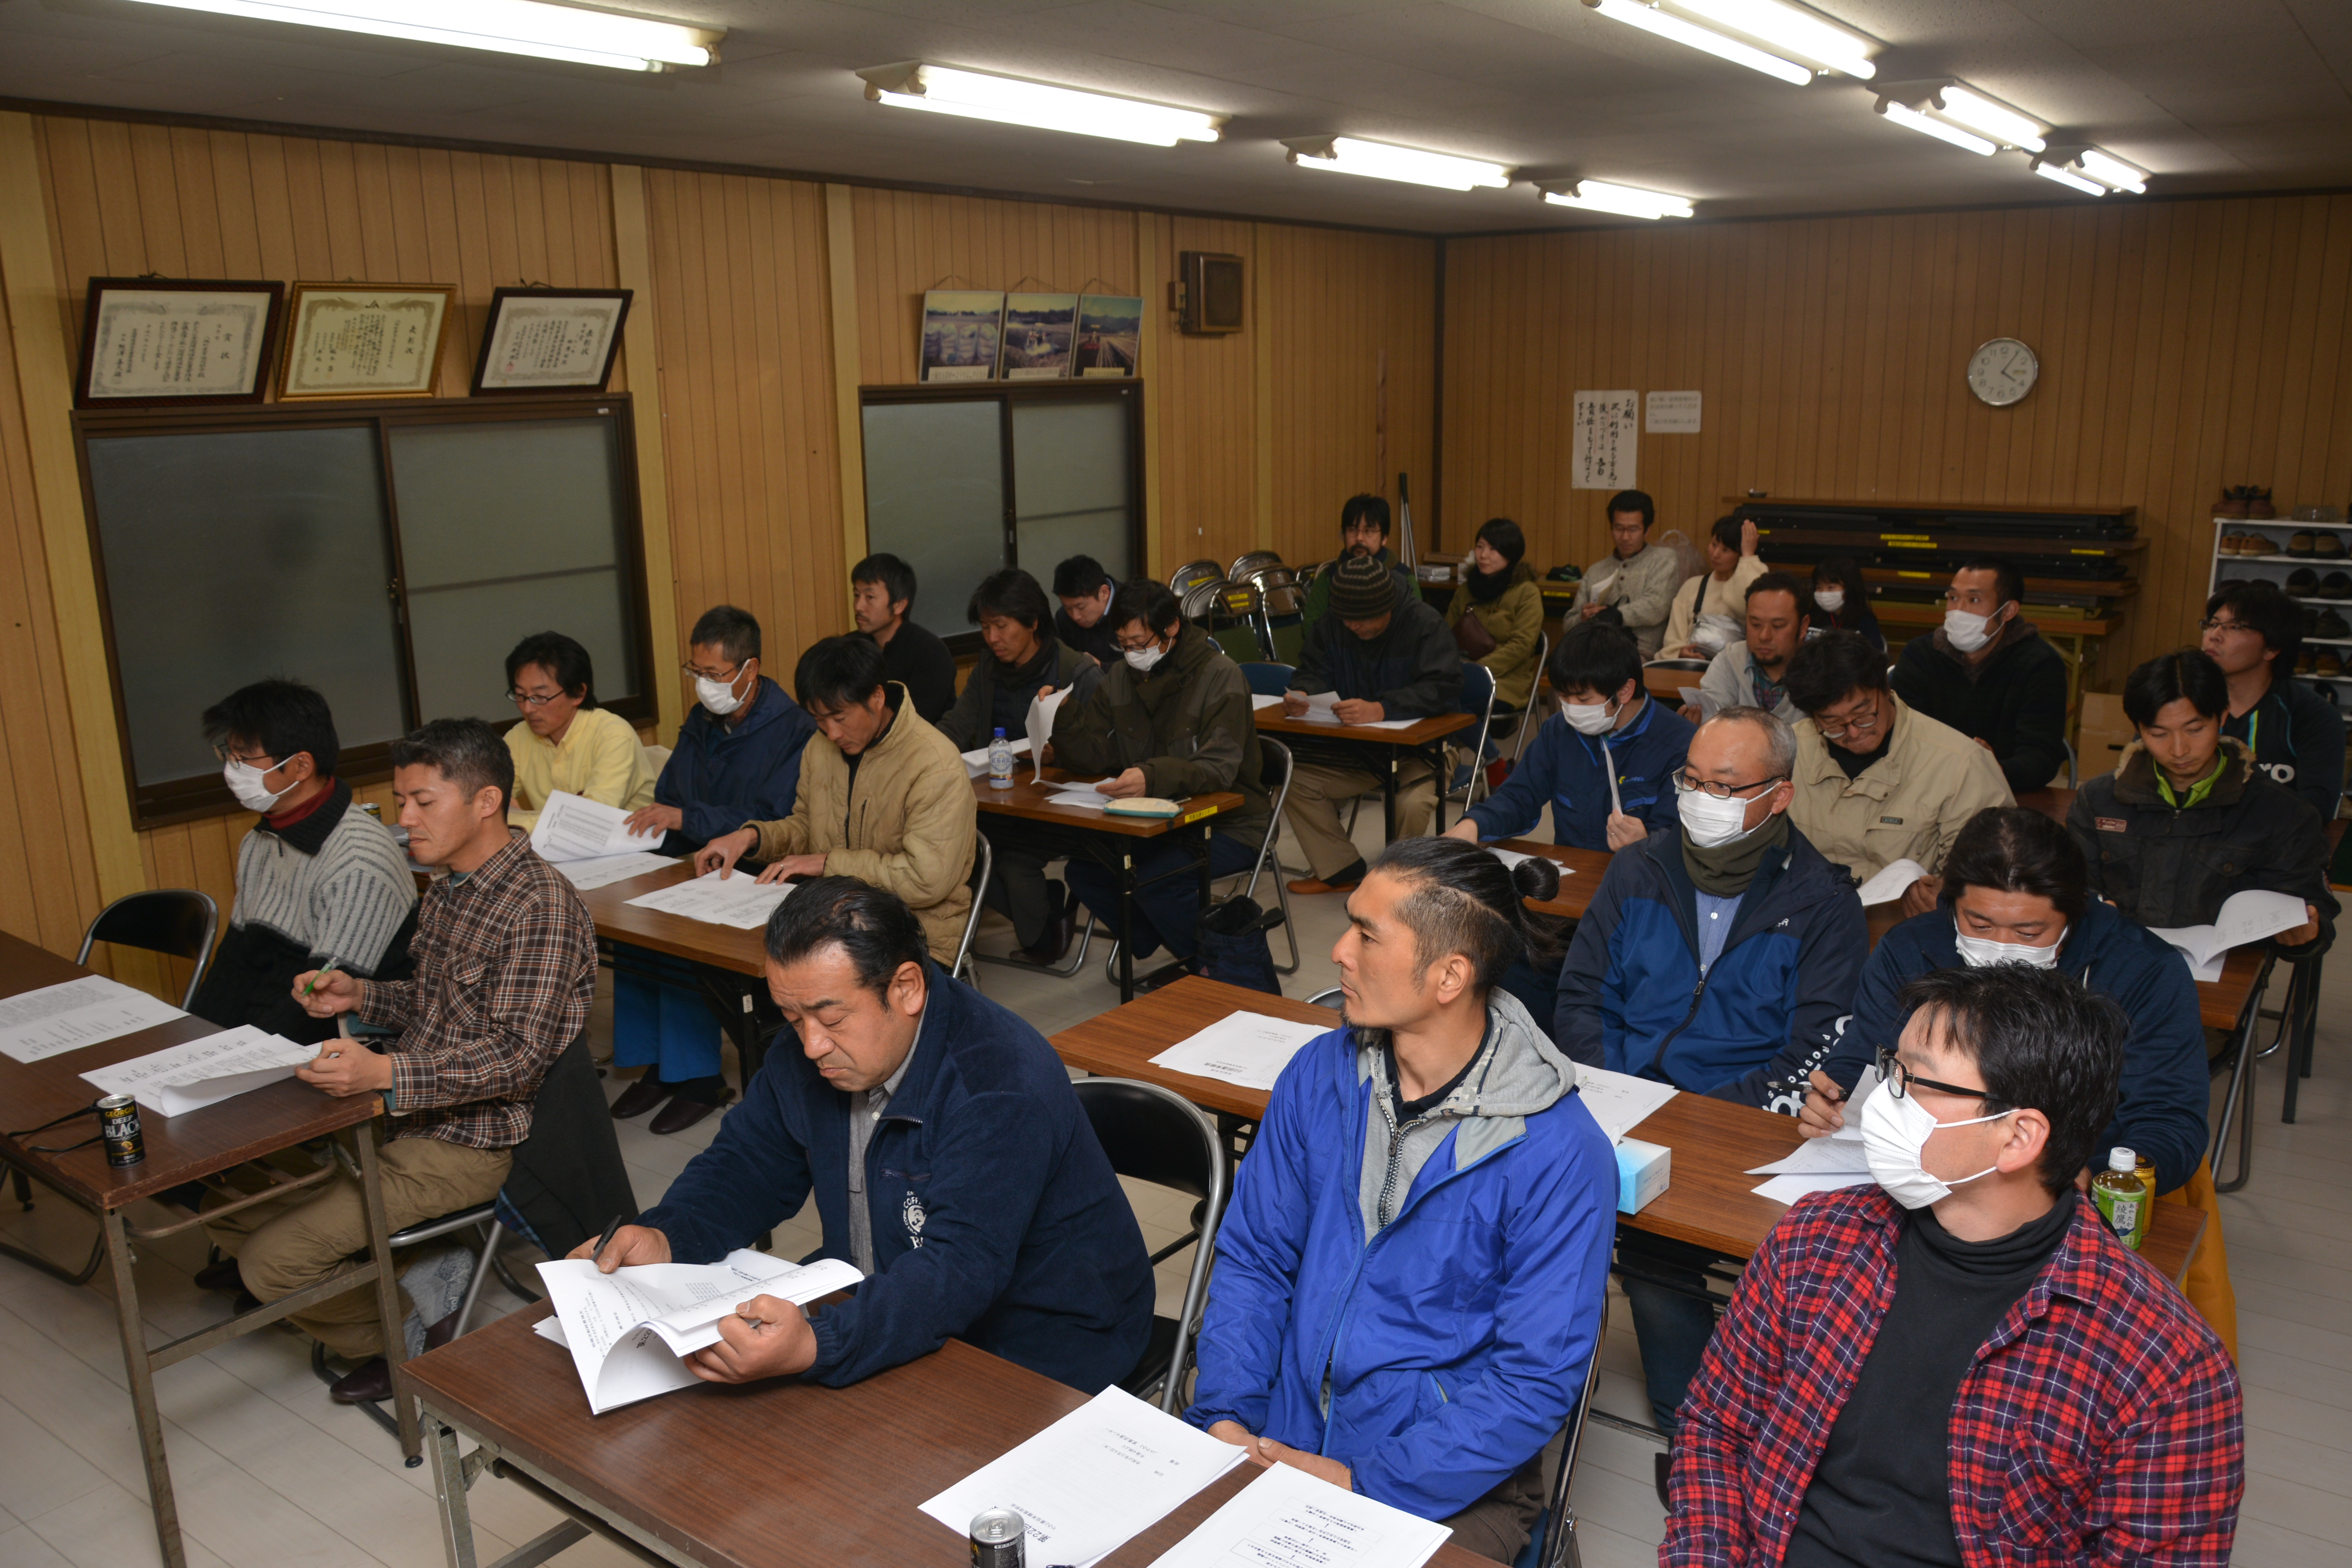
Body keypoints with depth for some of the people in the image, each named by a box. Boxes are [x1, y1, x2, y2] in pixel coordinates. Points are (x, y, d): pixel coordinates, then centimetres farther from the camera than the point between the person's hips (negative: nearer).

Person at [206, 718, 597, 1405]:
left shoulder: (539, 905, -21)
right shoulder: (449, 890, 10)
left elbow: (518, 1054, -24)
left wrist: (388, 1075, -34)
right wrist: (359, 995, 3)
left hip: (471, 1140, -10)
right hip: (402, 1115, 10)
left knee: (274, 1262, -12)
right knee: (228, 1208, 8)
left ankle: (417, 1337, 12)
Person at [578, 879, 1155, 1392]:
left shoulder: (1004, 1088, -30)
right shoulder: (813, 1049, -3)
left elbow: (959, 1270, -38)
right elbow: (746, 1164, 9)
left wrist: (815, 1346, -54)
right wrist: (664, 1237, -13)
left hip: (1032, 1354, -7)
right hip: (884, 1305, 8)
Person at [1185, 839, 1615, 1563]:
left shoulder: (1558, 1152, -17)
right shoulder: (1319, 1074, -1)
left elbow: (1537, 1380, -14)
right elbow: (1253, 1256, 5)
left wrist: (1369, 1485, -17)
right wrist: (1225, 1414, -8)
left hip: (1452, 1486, -3)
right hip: (1280, 1439, 4)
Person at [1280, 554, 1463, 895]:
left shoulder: (1424, 624, -17)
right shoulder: (1331, 625, -1)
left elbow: (1444, 688, -28)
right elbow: (1313, 671, 3)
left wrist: (1381, 709, -42)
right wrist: (1301, 695, -25)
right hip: (1354, 747, 5)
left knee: (1413, 804, -33)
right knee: (1293, 779, -13)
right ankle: (1338, 870, 4)